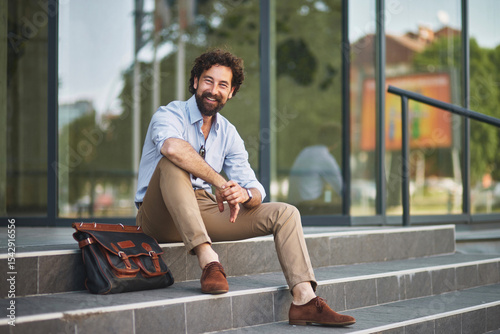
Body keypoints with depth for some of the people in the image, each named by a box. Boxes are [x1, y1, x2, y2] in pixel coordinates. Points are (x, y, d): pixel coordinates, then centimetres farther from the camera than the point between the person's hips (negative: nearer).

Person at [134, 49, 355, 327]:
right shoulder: (170, 115, -6)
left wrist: (245, 194, -22)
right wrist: (220, 183, -31)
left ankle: (305, 300, -20)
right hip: (161, 217, -6)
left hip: (204, 213, 6)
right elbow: (172, 146, -34)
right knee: (173, 162, -35)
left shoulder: (228, 134, 12)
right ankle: (208, 259, -42)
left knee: (284, 213, -6)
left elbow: (256, 191, 4)